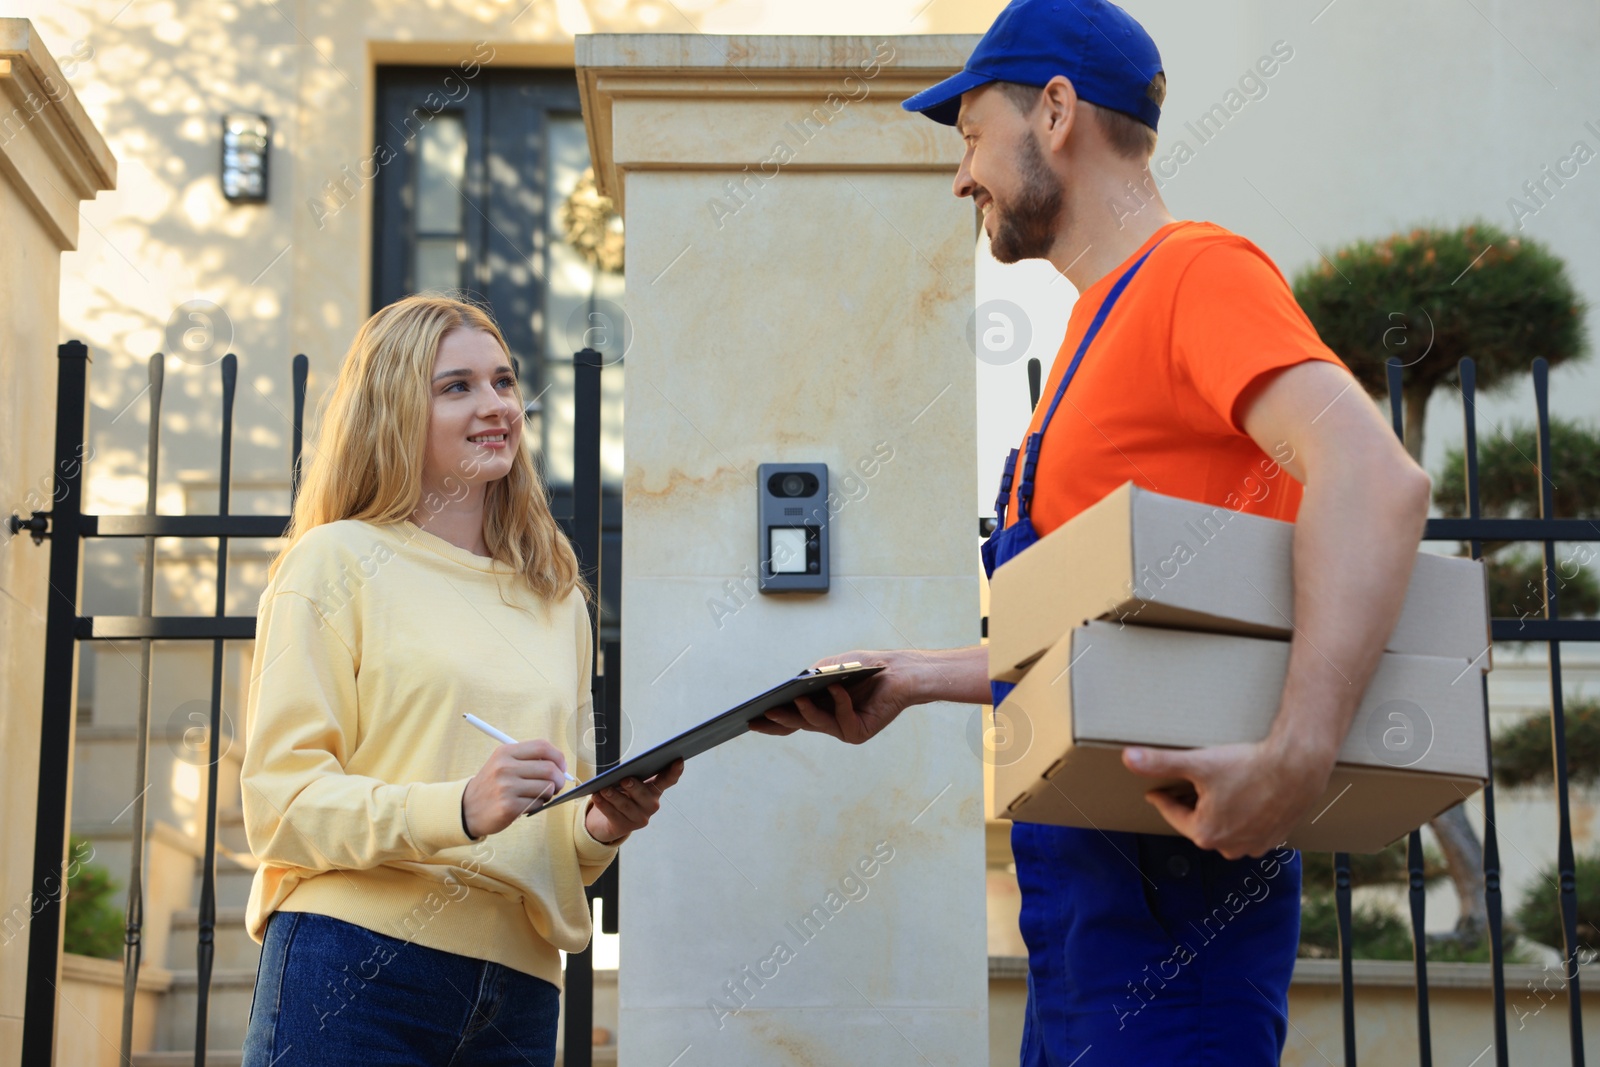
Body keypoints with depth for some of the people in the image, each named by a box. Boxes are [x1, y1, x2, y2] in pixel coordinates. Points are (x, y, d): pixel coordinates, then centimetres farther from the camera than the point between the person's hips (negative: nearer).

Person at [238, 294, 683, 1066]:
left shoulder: (557, 602, 19)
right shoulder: (338, 562, 2)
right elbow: (280, 801, -7)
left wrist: (603, 826, 2)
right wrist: (459, 808, -20)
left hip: (517, 989, 5)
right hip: (358, 969, -5)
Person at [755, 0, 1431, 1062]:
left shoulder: (1198, 271, -10)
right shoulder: (1106, 321, 21)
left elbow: (1376, 477, -27)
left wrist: (1296, 757, -37)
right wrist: (917, 678, 18)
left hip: (1167, 890, -10)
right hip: (1080, 890, 10)